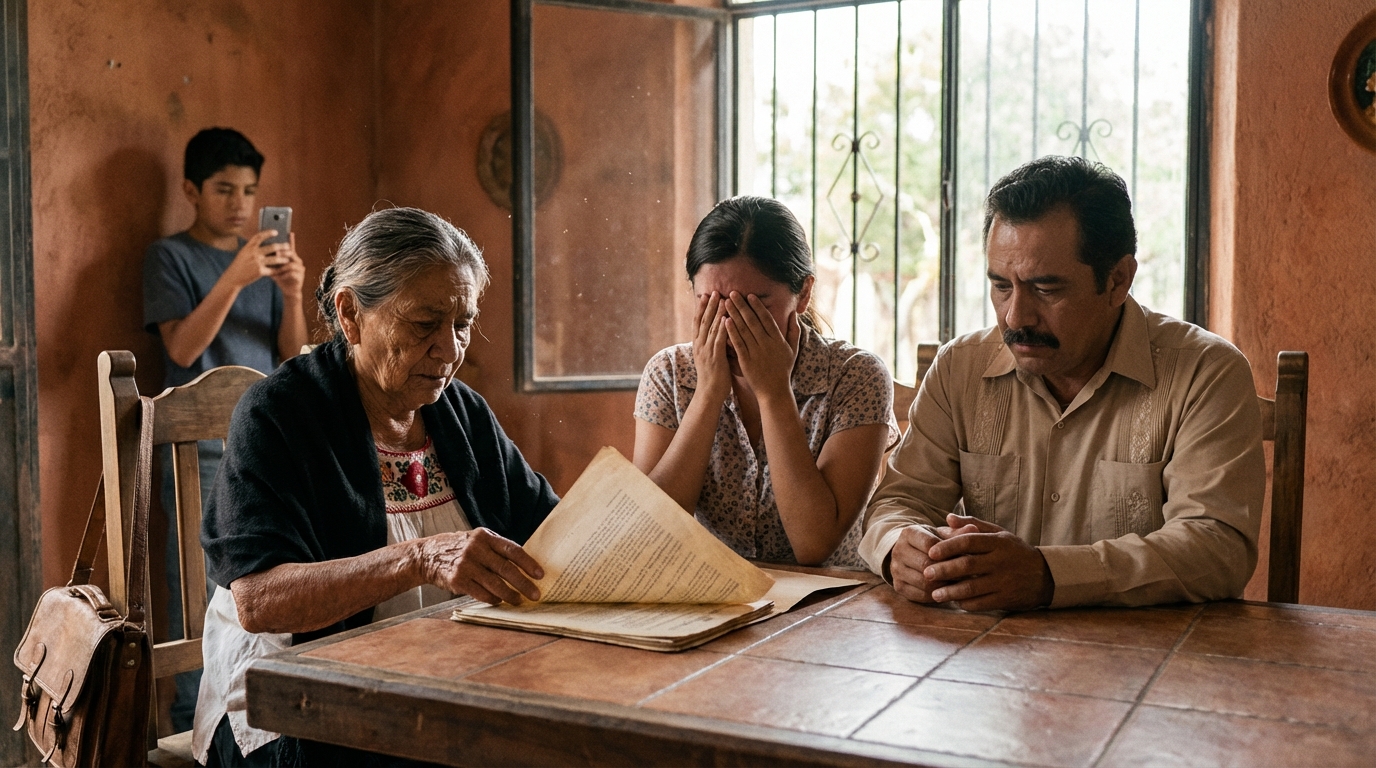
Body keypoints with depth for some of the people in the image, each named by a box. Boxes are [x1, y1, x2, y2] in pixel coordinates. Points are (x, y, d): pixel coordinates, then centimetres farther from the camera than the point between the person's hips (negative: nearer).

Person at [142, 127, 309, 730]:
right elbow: (182, 348, -12)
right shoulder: (170, 256, 1)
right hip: (202, 451, -5)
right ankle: (191, 726, 2)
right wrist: (233, 280, -23)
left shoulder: (264, 255, 15)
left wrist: (292, 295, -10)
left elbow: (291, 353, 9)